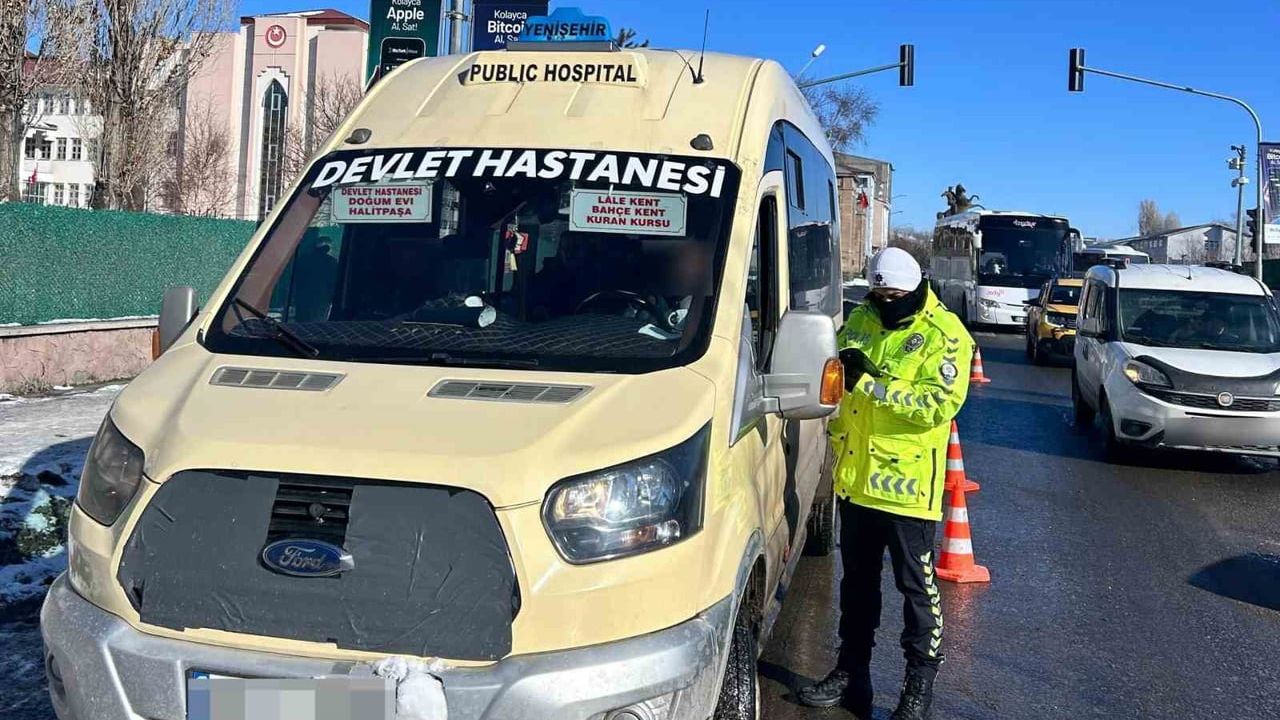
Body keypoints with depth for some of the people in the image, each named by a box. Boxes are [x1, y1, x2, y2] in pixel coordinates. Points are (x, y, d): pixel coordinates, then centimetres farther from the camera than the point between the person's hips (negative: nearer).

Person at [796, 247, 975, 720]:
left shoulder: (943, 335, -11)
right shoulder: (860, 320, 8)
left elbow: (940, 404, -22)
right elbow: (838, 385, 20)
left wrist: (871, 381, -27)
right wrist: (838, 439, 9)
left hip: (908, 484, -6)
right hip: (856, 479, 6)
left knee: (916, 586, 4)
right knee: (858, 579, 17)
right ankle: (851, 672, 30)